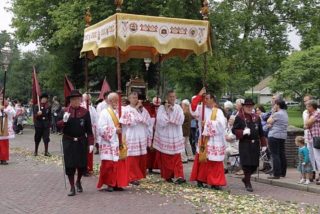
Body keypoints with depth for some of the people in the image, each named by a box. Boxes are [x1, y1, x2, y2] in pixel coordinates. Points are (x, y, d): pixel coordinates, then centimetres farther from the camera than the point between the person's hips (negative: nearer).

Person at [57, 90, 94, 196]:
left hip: (81, 142, 1)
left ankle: (78, 181, 35)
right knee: (69, 165, 0)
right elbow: (58, 125, -3)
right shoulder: (65, 111, 1)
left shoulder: (85, 112, 0)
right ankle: (72, 187, 13)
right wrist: (64, 120, -24)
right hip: (68, 142, 0)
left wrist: (90, 143, -4)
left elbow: (89, 129, 0)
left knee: (82, 164, 6)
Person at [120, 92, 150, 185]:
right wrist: (136, 109, -8)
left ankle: (139, 174, 20)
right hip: (131, 137, -5)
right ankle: (132, 177, 3)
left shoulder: (141, 109, 13)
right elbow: (131, 122, -16)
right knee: (132, 158, -4)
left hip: (142, 137, 5)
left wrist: (141, 109, -5)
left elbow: (148, 120, 3)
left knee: (142, 158, 6)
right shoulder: (126, 110, -3)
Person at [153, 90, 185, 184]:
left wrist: (173, 111, -15)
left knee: (176, 158, -4)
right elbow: (160, 122, -15)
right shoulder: (162, 108, -4)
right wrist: (166, 111, -17)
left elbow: (181, 120, -9)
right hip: (164, 137, -1)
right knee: (166, 158, 4)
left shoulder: (178, 108, 4)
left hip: (175, 137, 1)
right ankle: (168, 176, 16)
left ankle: (178, 176, -8)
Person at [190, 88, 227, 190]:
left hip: (214, 141, -2)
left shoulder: (218, 111, -1)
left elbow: (221, 124, -14)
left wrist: (208, 123, -14)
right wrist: (199, 95, -12)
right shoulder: (201, 109, 7)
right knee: (202, 160, 4)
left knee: (214, 162, 0)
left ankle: (214, 182, 3)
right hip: (203, 140, 2)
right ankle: (200, 179, 13)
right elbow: (193, 108, -11)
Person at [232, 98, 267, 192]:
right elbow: (234, 130, -3)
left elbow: (260, 132, 14)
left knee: (254, 164, 5)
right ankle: (248, 183, 6)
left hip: (255, 144, 4)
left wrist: (263, 144, 11)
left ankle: (246, 178, 28)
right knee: (247, 163, -6)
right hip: (244, 144, -4)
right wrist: (243, 132, -20)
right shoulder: (239, 117, -1)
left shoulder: (256, 117, 12)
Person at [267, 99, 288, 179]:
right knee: (282, 154, 12)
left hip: (274, 136, -9)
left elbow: (268, 121, -7)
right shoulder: (285, 113, 16)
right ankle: (283, 173, 17)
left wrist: (272, 113, 1)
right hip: (283, 136, 9)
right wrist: (271, 124, 4)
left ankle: (276, 174, -9)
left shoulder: (277, 114, -15)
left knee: (275, 155, -8)